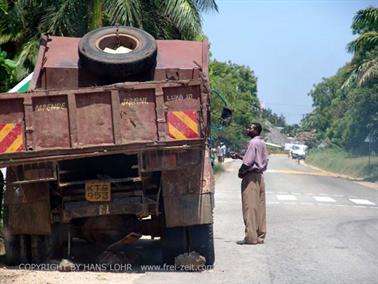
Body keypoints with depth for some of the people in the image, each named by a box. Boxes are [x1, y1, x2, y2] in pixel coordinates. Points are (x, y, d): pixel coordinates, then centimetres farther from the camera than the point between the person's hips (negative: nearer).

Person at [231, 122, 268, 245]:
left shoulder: (253, 142, -13)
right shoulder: (262, 143, 15)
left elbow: (248, 162, -19)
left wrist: (241, 171, -4)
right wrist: (239, 156, 21)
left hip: (251, 176, -9)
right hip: (259, 176, 9)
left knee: (250, 207, -7)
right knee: (260, 207, 9)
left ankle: (251, 237, -6)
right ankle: (260, 235, 12)